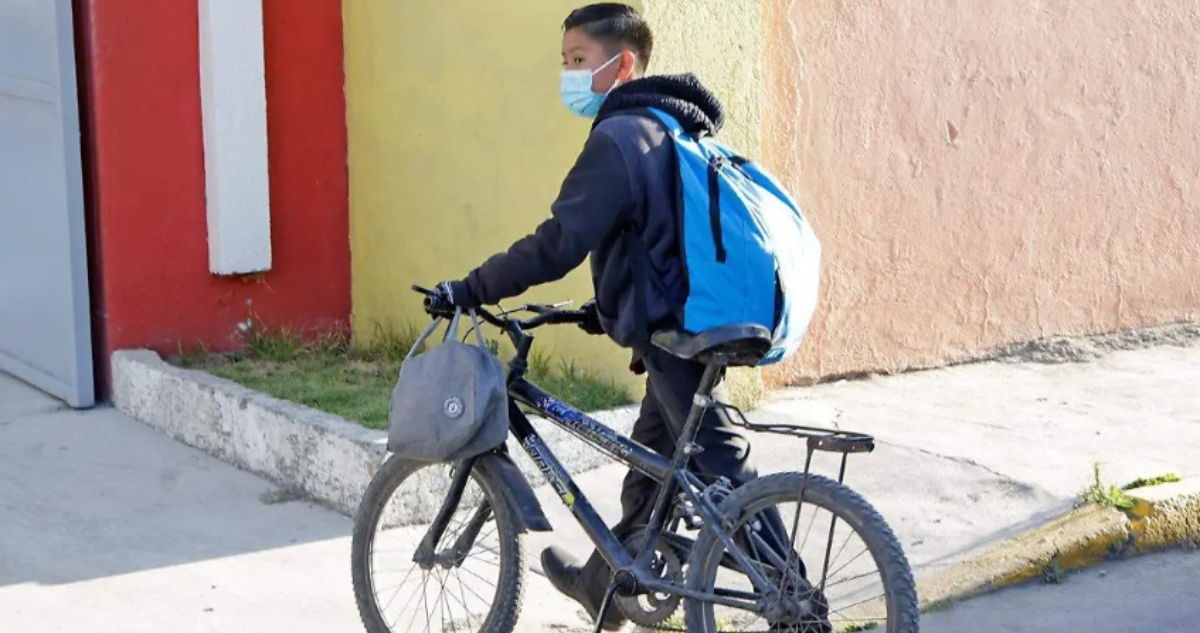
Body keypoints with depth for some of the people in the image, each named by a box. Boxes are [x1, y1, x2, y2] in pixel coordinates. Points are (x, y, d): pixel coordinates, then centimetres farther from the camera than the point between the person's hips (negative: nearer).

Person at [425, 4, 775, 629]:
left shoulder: (618, 136, -17)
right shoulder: (668, 129, 14)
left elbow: (558, 244, -23)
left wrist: (468, 291, -17)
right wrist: (609, 308, 27)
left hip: (670, 333, -10)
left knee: (725, 470, -4)